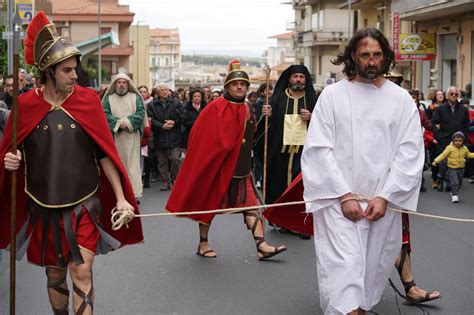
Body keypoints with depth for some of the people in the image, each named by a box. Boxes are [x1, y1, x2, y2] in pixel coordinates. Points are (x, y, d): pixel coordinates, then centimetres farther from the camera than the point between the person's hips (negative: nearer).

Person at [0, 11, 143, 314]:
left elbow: (105, 153, -2)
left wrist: (120, 198, -5)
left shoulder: (88, 100, -5)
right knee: (55, 274, 13)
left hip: (84, 204, -1)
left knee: (82, 272, -7)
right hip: (44, 207, 1)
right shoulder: (25, 105, -4)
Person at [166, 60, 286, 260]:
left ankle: (261, 245, -9)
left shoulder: (246, 110, 9)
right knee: (209, 204, 6)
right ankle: (203, 244, 20)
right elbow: (203, 138, -13)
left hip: (241, 169, 6)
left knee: (251, 204, -4)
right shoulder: (216, 108, -12)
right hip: (216, 167, -6)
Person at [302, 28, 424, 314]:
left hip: (383, 202, 2)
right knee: (343, 269, -13)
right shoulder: (332, 95, 1)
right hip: (338, 200, -2)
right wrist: (344, 195, -10)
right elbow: (319, 148, -3)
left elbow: (410, 153, 1)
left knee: (374, 267, 9)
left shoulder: (401, 99, 5)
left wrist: (384, 197, -8)